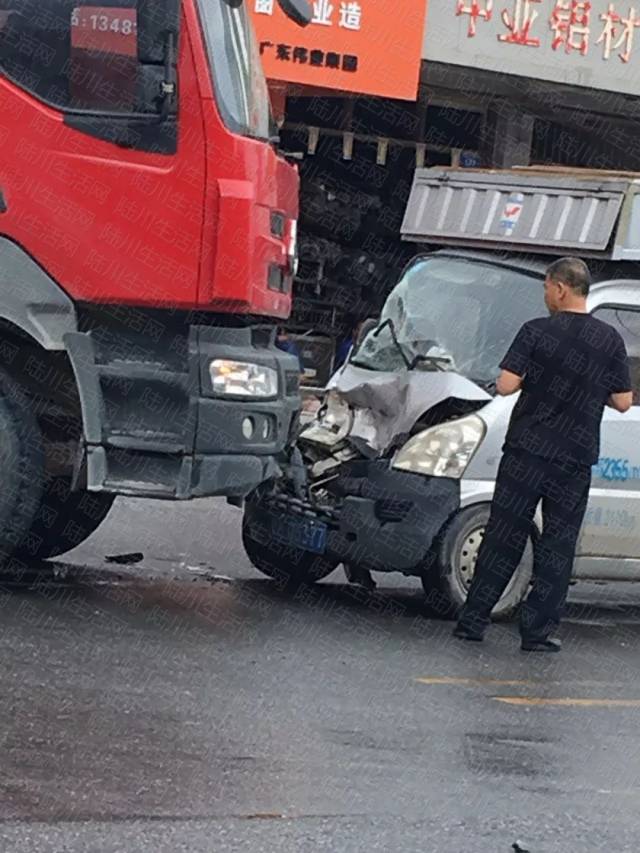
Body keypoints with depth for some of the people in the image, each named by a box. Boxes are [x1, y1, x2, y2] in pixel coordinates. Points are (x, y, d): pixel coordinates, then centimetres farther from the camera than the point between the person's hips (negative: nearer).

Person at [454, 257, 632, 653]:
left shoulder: (537, 331, -7)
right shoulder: (610, 340, 0)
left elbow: (505, 385, -12)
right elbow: (623, 402, 1)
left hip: (526, 453, -1)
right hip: (575, 462, 1)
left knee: (503, 538, 7)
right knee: (558, 547, 7)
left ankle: (472, 621, 10)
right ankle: (539, 630, 4)